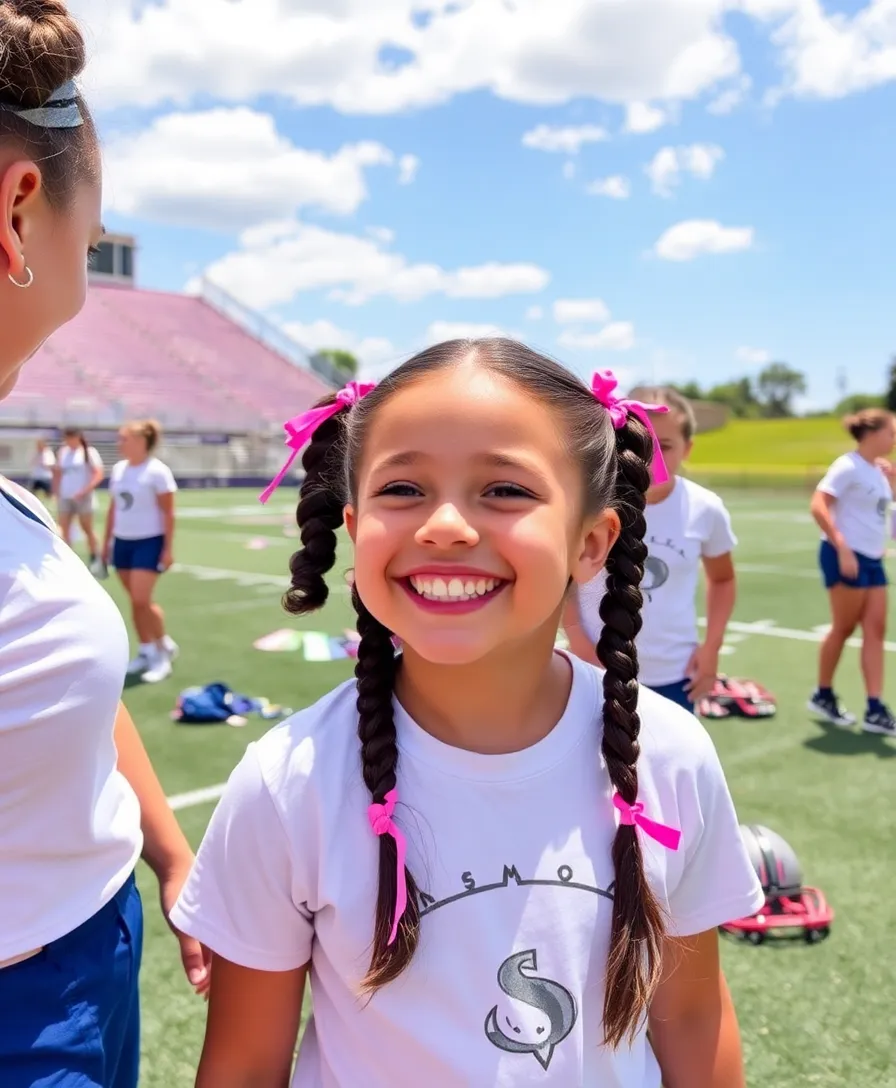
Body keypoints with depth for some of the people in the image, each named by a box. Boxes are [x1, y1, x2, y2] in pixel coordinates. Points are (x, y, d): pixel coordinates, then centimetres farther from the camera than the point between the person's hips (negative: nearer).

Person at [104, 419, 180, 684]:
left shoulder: (157, 471, -13)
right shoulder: (118, 469, 7)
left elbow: (168, 513, -12)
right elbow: (113, 508, 15)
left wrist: (168, 548, -15)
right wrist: (107, 541, 15)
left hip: (149, 542, -7)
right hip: (122, 541, 7)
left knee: (142, 600, -12)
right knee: (135, 601, 8)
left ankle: (163, 649, 6)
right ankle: (146, 651, 19)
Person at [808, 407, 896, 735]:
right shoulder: (849, 466, -12)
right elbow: (818, 506, -21)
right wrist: (843, 549, -25)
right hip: (846, 557, -8)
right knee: (844, 627, 1)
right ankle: (823, 696, 19)